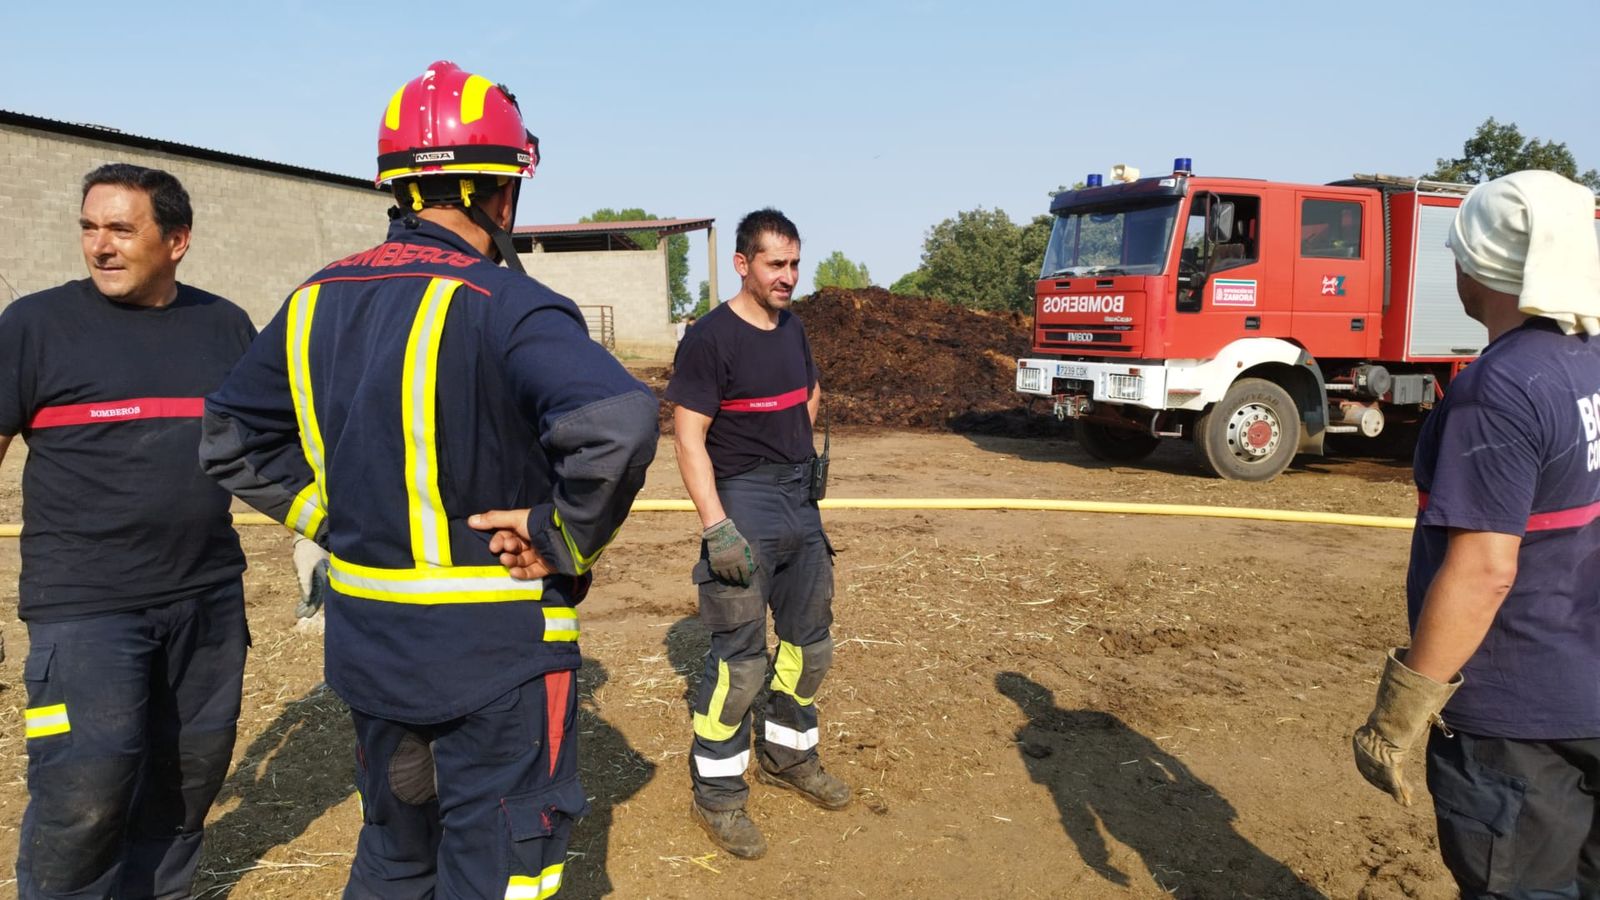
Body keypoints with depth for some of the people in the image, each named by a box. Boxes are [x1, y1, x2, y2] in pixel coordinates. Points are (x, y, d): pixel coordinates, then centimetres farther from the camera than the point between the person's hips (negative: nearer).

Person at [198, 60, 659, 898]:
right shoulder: (503, 304, -19)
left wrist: (337, 518, 9)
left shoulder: (318, 299, 3)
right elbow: (618, 421, -36)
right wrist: (564, 540, -21)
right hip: (495, 645, -6)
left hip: (365, 638, 7)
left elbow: (232, 437, 13)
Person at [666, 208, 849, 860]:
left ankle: (787, 755, 36)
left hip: (801, 501, 8)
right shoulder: (711, 337, -13)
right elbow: (689, 438, -17)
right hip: (743, 503, -8)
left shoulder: (791, 329, 9)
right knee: (740, 660, -3)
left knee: (810, 643, 16)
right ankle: (717, 794, 14)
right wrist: (716, 527, -23)